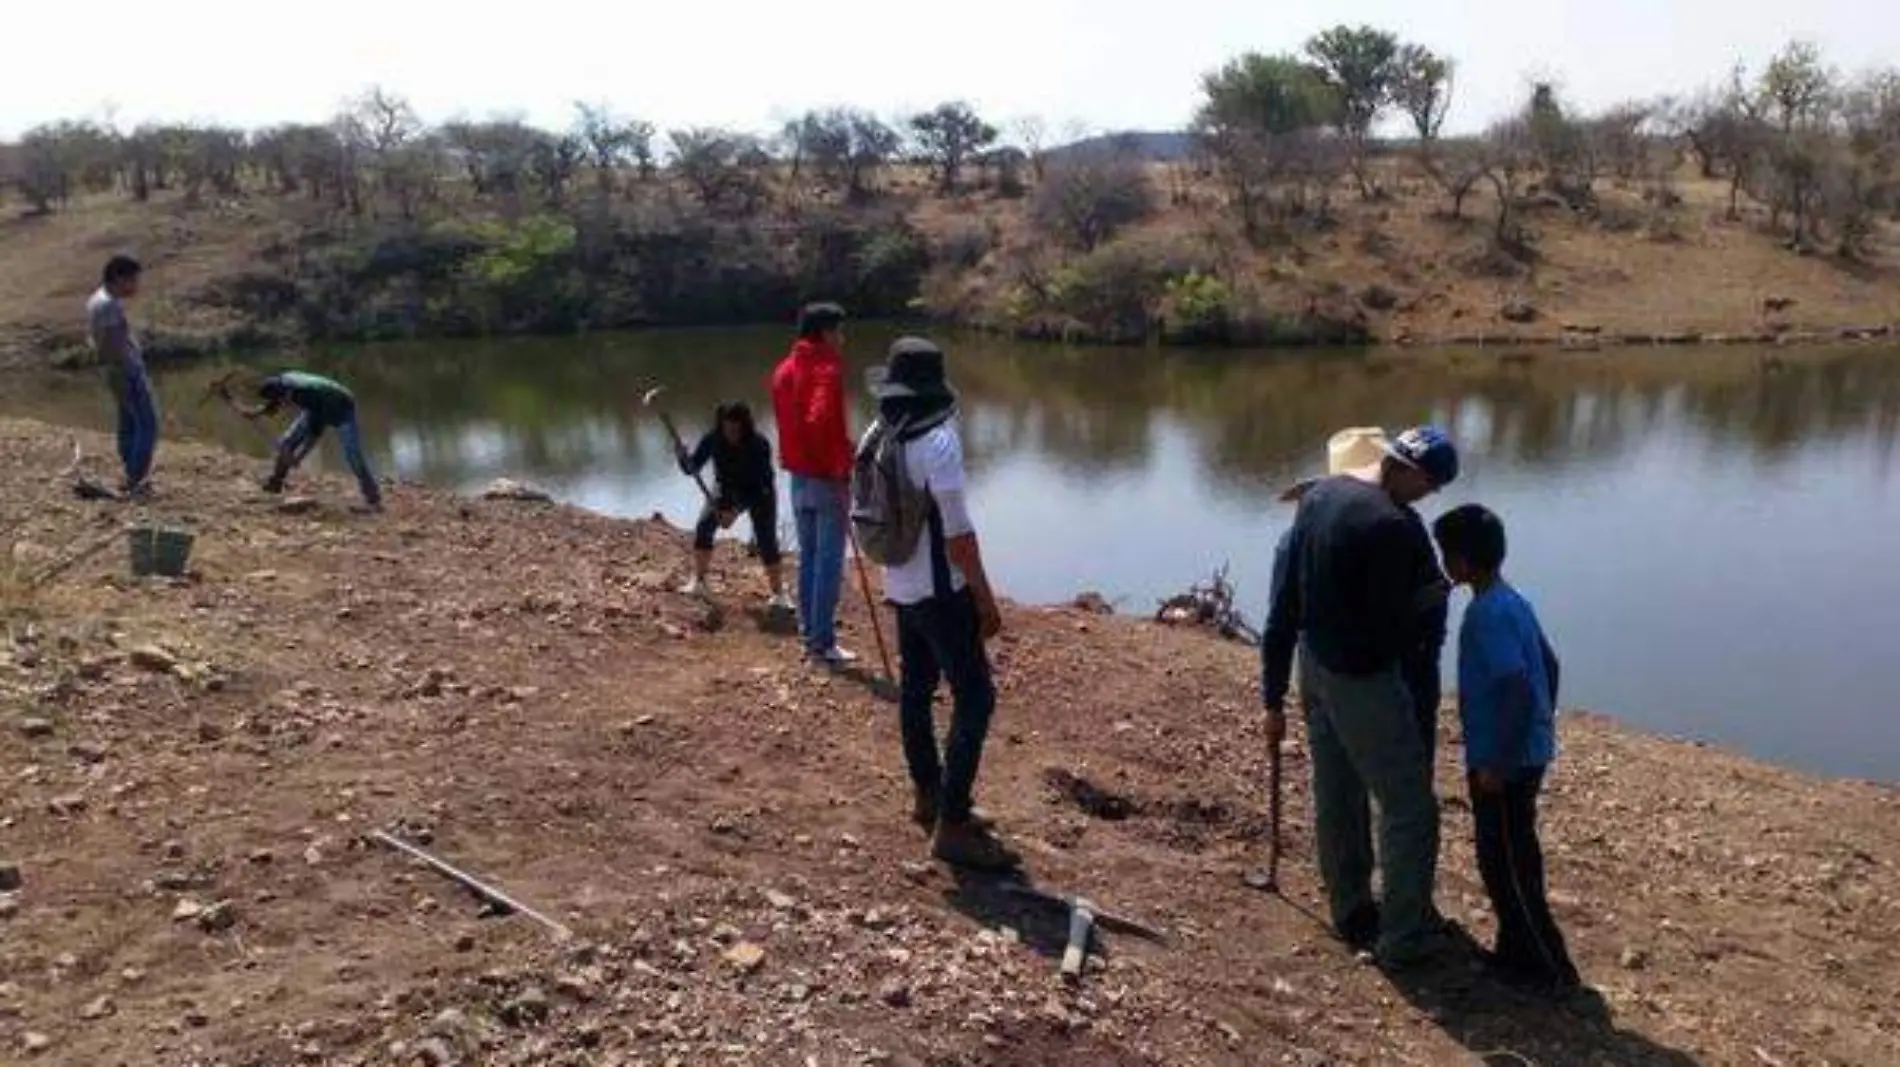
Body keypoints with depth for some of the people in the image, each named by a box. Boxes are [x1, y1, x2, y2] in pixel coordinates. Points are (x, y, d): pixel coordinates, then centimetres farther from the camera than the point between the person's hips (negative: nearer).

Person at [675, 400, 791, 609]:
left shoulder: (759, 444, -32)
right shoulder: (713, 439, -23)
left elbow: (760, 485, -31)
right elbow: (693, 468, -20)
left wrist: (736, 510, -38)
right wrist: (684, 456, -42)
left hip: (759, 493, -3)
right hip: (726, 489, 3)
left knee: (766, 541, -13)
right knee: (703, 527, -14)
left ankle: (778, 594, -2)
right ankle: (698, 583, -5)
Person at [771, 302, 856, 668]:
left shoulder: (784, 369, 10)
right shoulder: (827, 369, -15)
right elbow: (823, 423, -26)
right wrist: (840, 471, -19)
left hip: (797, 475, 8)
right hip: (826, 477, -8)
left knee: (808, 555, 16)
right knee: (829, 560, -2)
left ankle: (810, 628, 23)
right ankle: (822, 642, 0)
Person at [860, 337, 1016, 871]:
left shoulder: (875, 437, 2)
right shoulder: (938, 442, -22)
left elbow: (868, 514, 11)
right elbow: (958, 533, -23)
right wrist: (986, 599, -15)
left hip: (900, 586, 9)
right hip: (941, 590, -9)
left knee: (915, 689, 18)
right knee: (974, 700, -4)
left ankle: (928, 796, 32)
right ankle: (952, 826, -4)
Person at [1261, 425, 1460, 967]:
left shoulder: (1318, 495, 1)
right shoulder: (1392, 527, -25)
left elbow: (1284, 602, 5)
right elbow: (1396, 629, -20)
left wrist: (1274, 693, 12)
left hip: (1315, 667, 9)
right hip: (1363, 680, -8)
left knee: (1335, 798, 21)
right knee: (1409, 809, 8)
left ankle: (1351, 916, 38)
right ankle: (1402, 941, 18)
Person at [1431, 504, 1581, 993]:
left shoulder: (1487, 613, -21)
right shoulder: (1512, 602, 8)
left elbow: (1517, 687, -28)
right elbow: (1549, 665, 17)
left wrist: (1496, 763, -23)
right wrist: (1541, 727, 24)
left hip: (1503, 762, -10)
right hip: (1528, 752, 10)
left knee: (1504, 862, 1)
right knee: (1514, 857, 18)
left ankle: (1552, 969, 9)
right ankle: (1520, 951, 29)